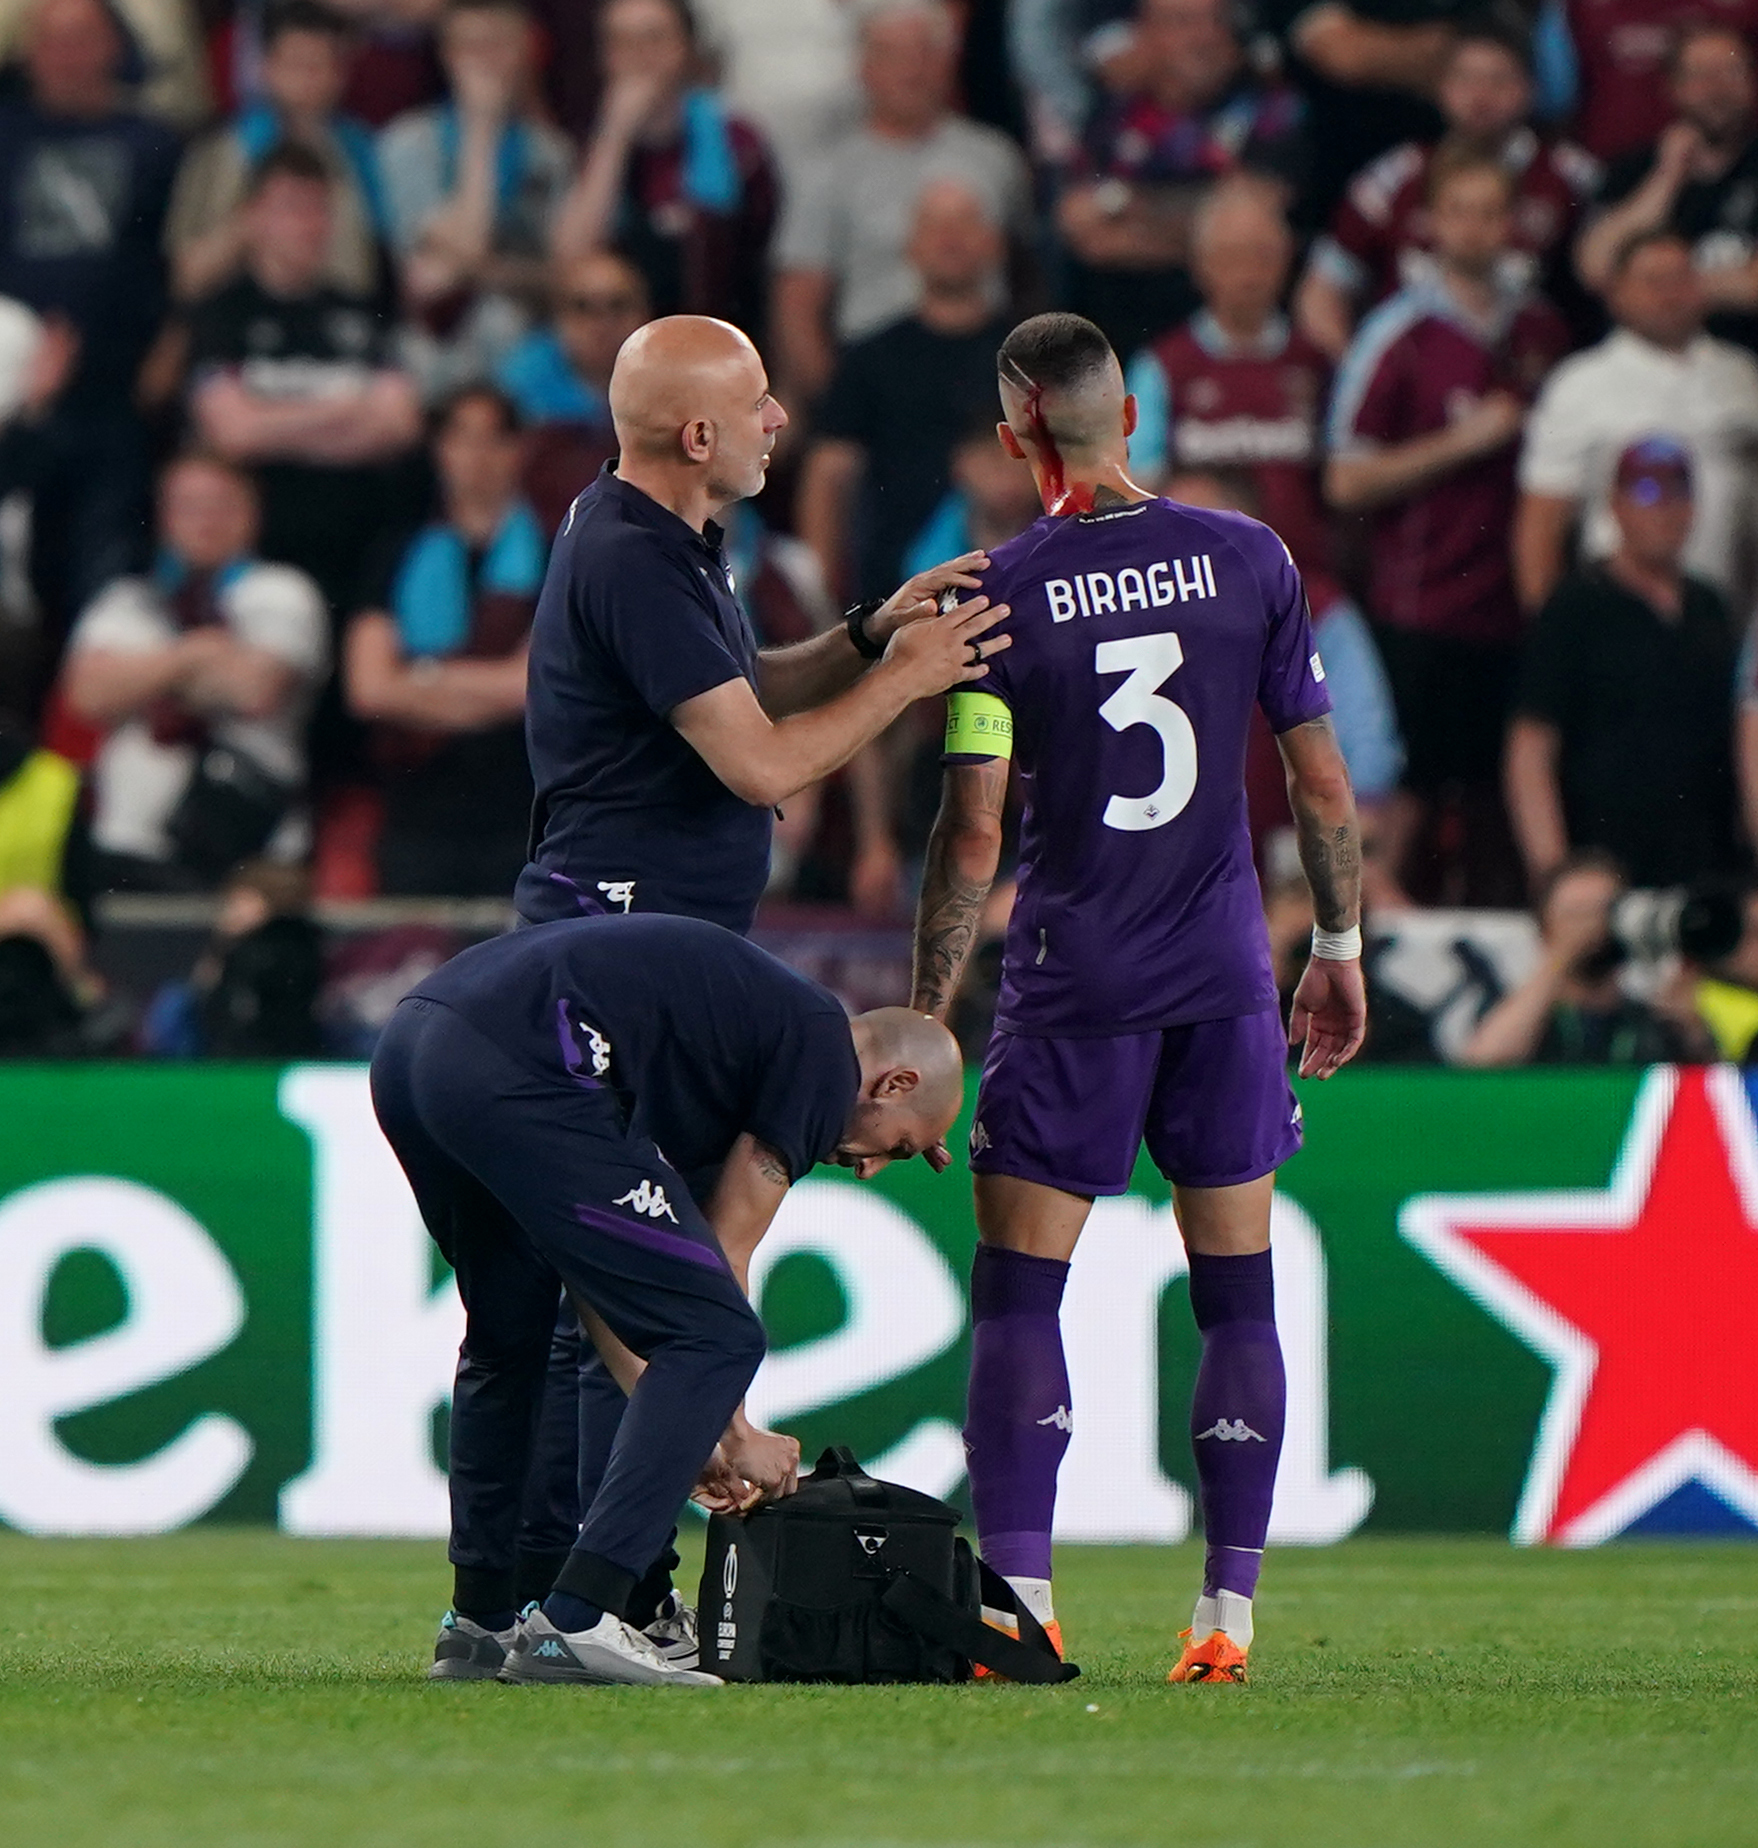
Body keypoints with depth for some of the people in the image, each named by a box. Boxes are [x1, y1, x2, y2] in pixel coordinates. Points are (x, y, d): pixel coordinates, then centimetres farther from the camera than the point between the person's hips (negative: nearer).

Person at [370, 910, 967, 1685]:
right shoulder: (824, 1054, 8)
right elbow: (723, 1260, 7)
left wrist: (683, 1429, 34)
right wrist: (735, 1436, 21)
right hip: (512, 1071, -10)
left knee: (506, 1339, 30)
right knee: (716, 1339, -2)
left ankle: (477, 1623, 33)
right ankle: (575, 1622, -7)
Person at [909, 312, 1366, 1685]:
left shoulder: (1002, 593, -8)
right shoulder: (1248, 560, 0)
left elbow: (974, 832, -9)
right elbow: (1321, 782, 5)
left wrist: (926, 1013, -1)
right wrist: (1341, 946, 18)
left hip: (1071, 984, -2)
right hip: (1223, 978, 2)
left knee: (1018, 1290, 3)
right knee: (1237, 1295, 7)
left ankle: (1019, 1603, -5)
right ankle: (1228, 1614, 4)